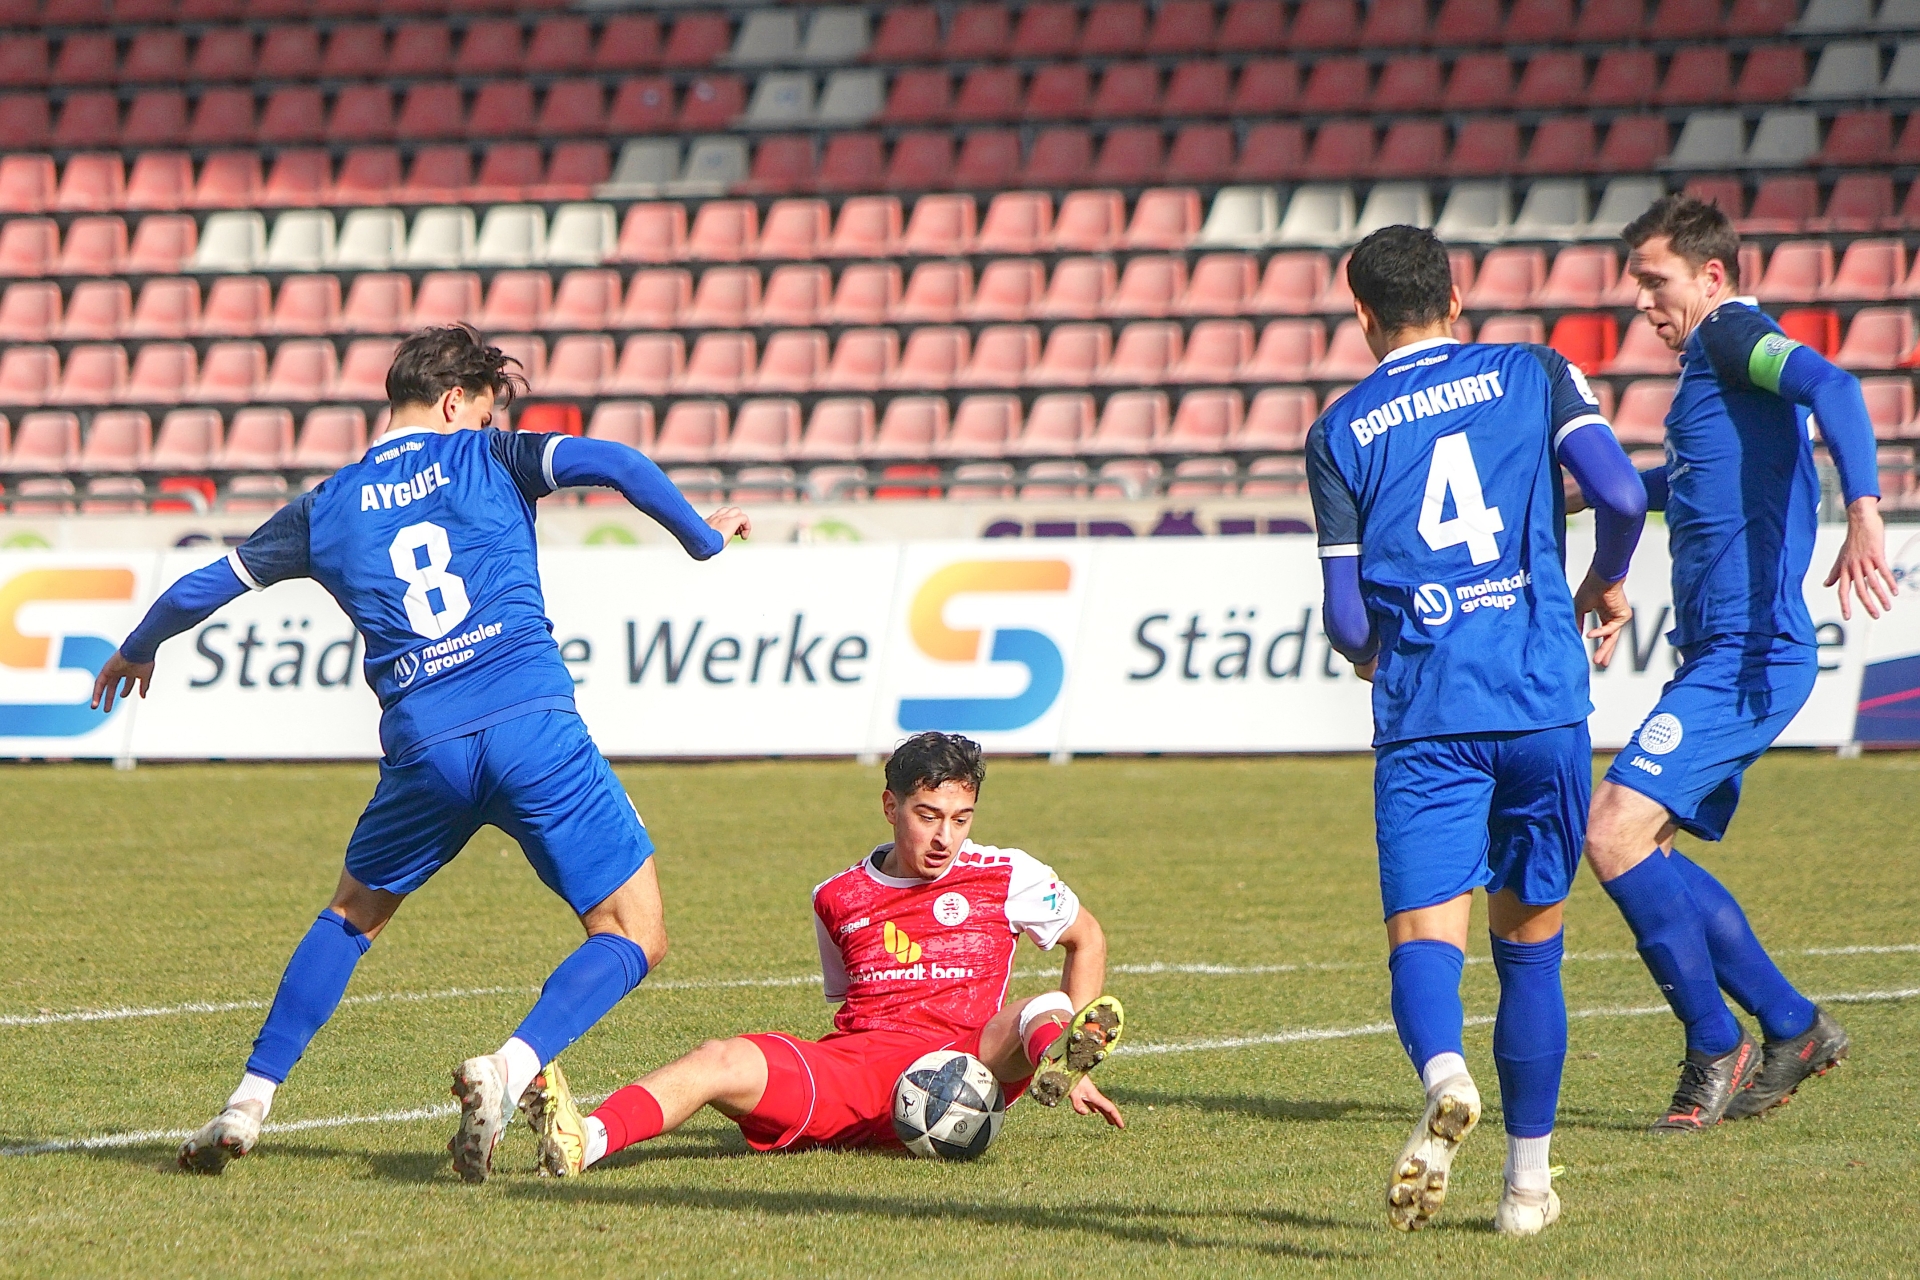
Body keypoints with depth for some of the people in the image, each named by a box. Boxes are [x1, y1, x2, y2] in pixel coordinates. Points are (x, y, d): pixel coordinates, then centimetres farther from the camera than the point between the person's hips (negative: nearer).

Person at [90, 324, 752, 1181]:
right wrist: (704, 539, 11)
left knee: (354, 915, 28)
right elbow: (611, 463, -5)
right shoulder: (485, 458, 9)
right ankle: (509, 1070, -21)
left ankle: (251, 1100, 19)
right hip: (534, 725, -3)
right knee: (633, 938, 3)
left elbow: (201, 590, 22)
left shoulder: (328, 508, 17)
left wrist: (137, 652, 42)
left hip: (424, 747, 3)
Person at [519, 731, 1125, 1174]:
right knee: (721, 1062, -26)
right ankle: (588, 1139, -53)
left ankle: (1054, 1062, -71)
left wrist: (1068, 1061, 17)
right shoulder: (837, 899, 19)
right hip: (848, 1064, 2)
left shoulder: (1005, 876, 11)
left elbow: (1087, 938, 24)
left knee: (1042, 1013, -32)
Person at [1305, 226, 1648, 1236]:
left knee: (1423, 934, -7)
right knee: (1530, 939, 15)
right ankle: (1527, 1179, 20)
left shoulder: (1341, 430, 8)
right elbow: (1622, 494, -4)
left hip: (1424, 716, -1)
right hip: (1545, 699, 1)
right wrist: (1606, 585, 16)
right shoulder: (1533, 374, 9)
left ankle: (1443, 1077, -40)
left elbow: (1346, 622, 5)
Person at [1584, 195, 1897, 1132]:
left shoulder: (1734, 336, -8)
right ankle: (1793, 1029, 19)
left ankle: (1716, 1051, -6)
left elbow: (1830, 387, -29)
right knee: (1639, 847, 12)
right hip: (1720, 659, 11)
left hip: (1747, 658, -11)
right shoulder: (1714, 362, 22)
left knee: (1615, 832, -17)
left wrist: (1863, 518, -42)